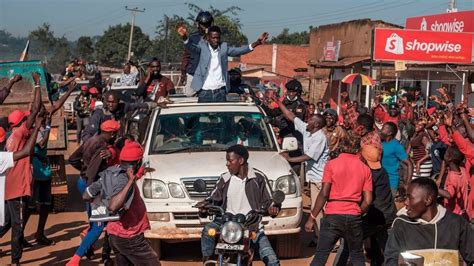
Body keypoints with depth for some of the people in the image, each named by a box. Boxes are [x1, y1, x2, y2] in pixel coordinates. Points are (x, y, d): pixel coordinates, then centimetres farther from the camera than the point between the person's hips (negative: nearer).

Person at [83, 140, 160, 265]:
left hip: (115, 234, 8)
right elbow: (113, 207, -41)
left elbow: (86, 196, 5)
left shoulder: (110, 173, -1)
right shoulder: (124, 181, -25)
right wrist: (130, 181, -37)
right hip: (129, 238, -8)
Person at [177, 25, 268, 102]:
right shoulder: (202, 46, -1)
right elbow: (192, 47, -18)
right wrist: (185, 37, -41)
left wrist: (256, 43, -16)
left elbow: (238, 51, -2)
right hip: (204, 92, -2)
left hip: (220, 92, 2)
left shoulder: (224, 47, 6)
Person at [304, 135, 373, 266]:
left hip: (333, 215, -2)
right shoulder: (365, 168, 5)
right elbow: (367, 200, 1)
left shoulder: (331, 164, -3)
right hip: (354, 216, 2)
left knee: (321, 255, 3)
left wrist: (312, 217, -5)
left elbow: (324, 194, -9)